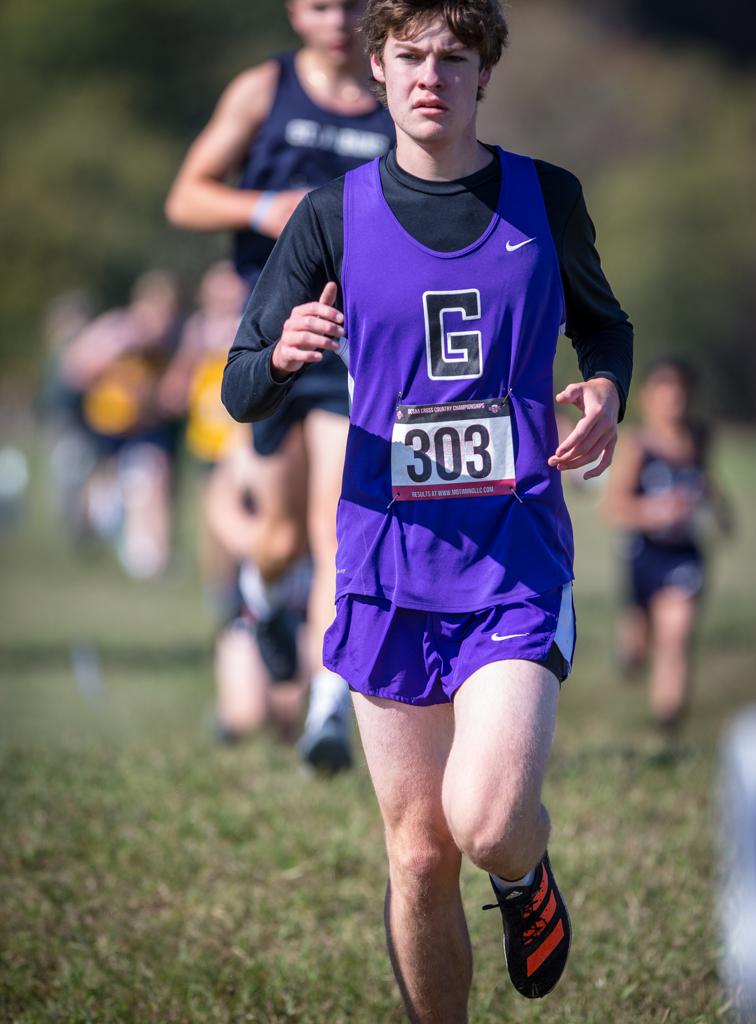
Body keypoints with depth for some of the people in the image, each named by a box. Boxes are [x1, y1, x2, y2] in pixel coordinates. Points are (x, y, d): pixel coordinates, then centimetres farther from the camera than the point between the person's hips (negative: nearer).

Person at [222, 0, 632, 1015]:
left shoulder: (546, 198, 3)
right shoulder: (336, 214, 3)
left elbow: (602, 321, 20)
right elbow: (242, 392, 5)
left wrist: (605, 391, -3)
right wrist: (283, 355, -19)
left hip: (519, 559, -1)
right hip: (390, 561, 1)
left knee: (485, 821, -19)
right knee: (419, 854, 5)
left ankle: (527, 875, 16)